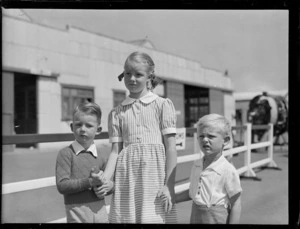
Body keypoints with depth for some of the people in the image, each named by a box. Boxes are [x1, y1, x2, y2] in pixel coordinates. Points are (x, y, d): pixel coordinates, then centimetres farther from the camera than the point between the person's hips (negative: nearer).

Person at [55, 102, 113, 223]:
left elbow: (110, 183, 17)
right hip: (77, 214, -4)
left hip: (100, 213, 4)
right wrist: (89, 182, -23)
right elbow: (62, 186, -13)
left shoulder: (100, 158, 7)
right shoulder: (66, 154, -5)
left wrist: (109, 185, -6)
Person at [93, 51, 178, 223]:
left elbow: (171, 147, -1)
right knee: (125, 218, 3)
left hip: (155, 174, -2)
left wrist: (169, 185, -8)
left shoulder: (163, 105, 3)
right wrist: (104, 179, -9)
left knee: (156, 218, -4)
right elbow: (115, 151, 7)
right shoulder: (117, 113, 12)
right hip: (127, 178, 3)